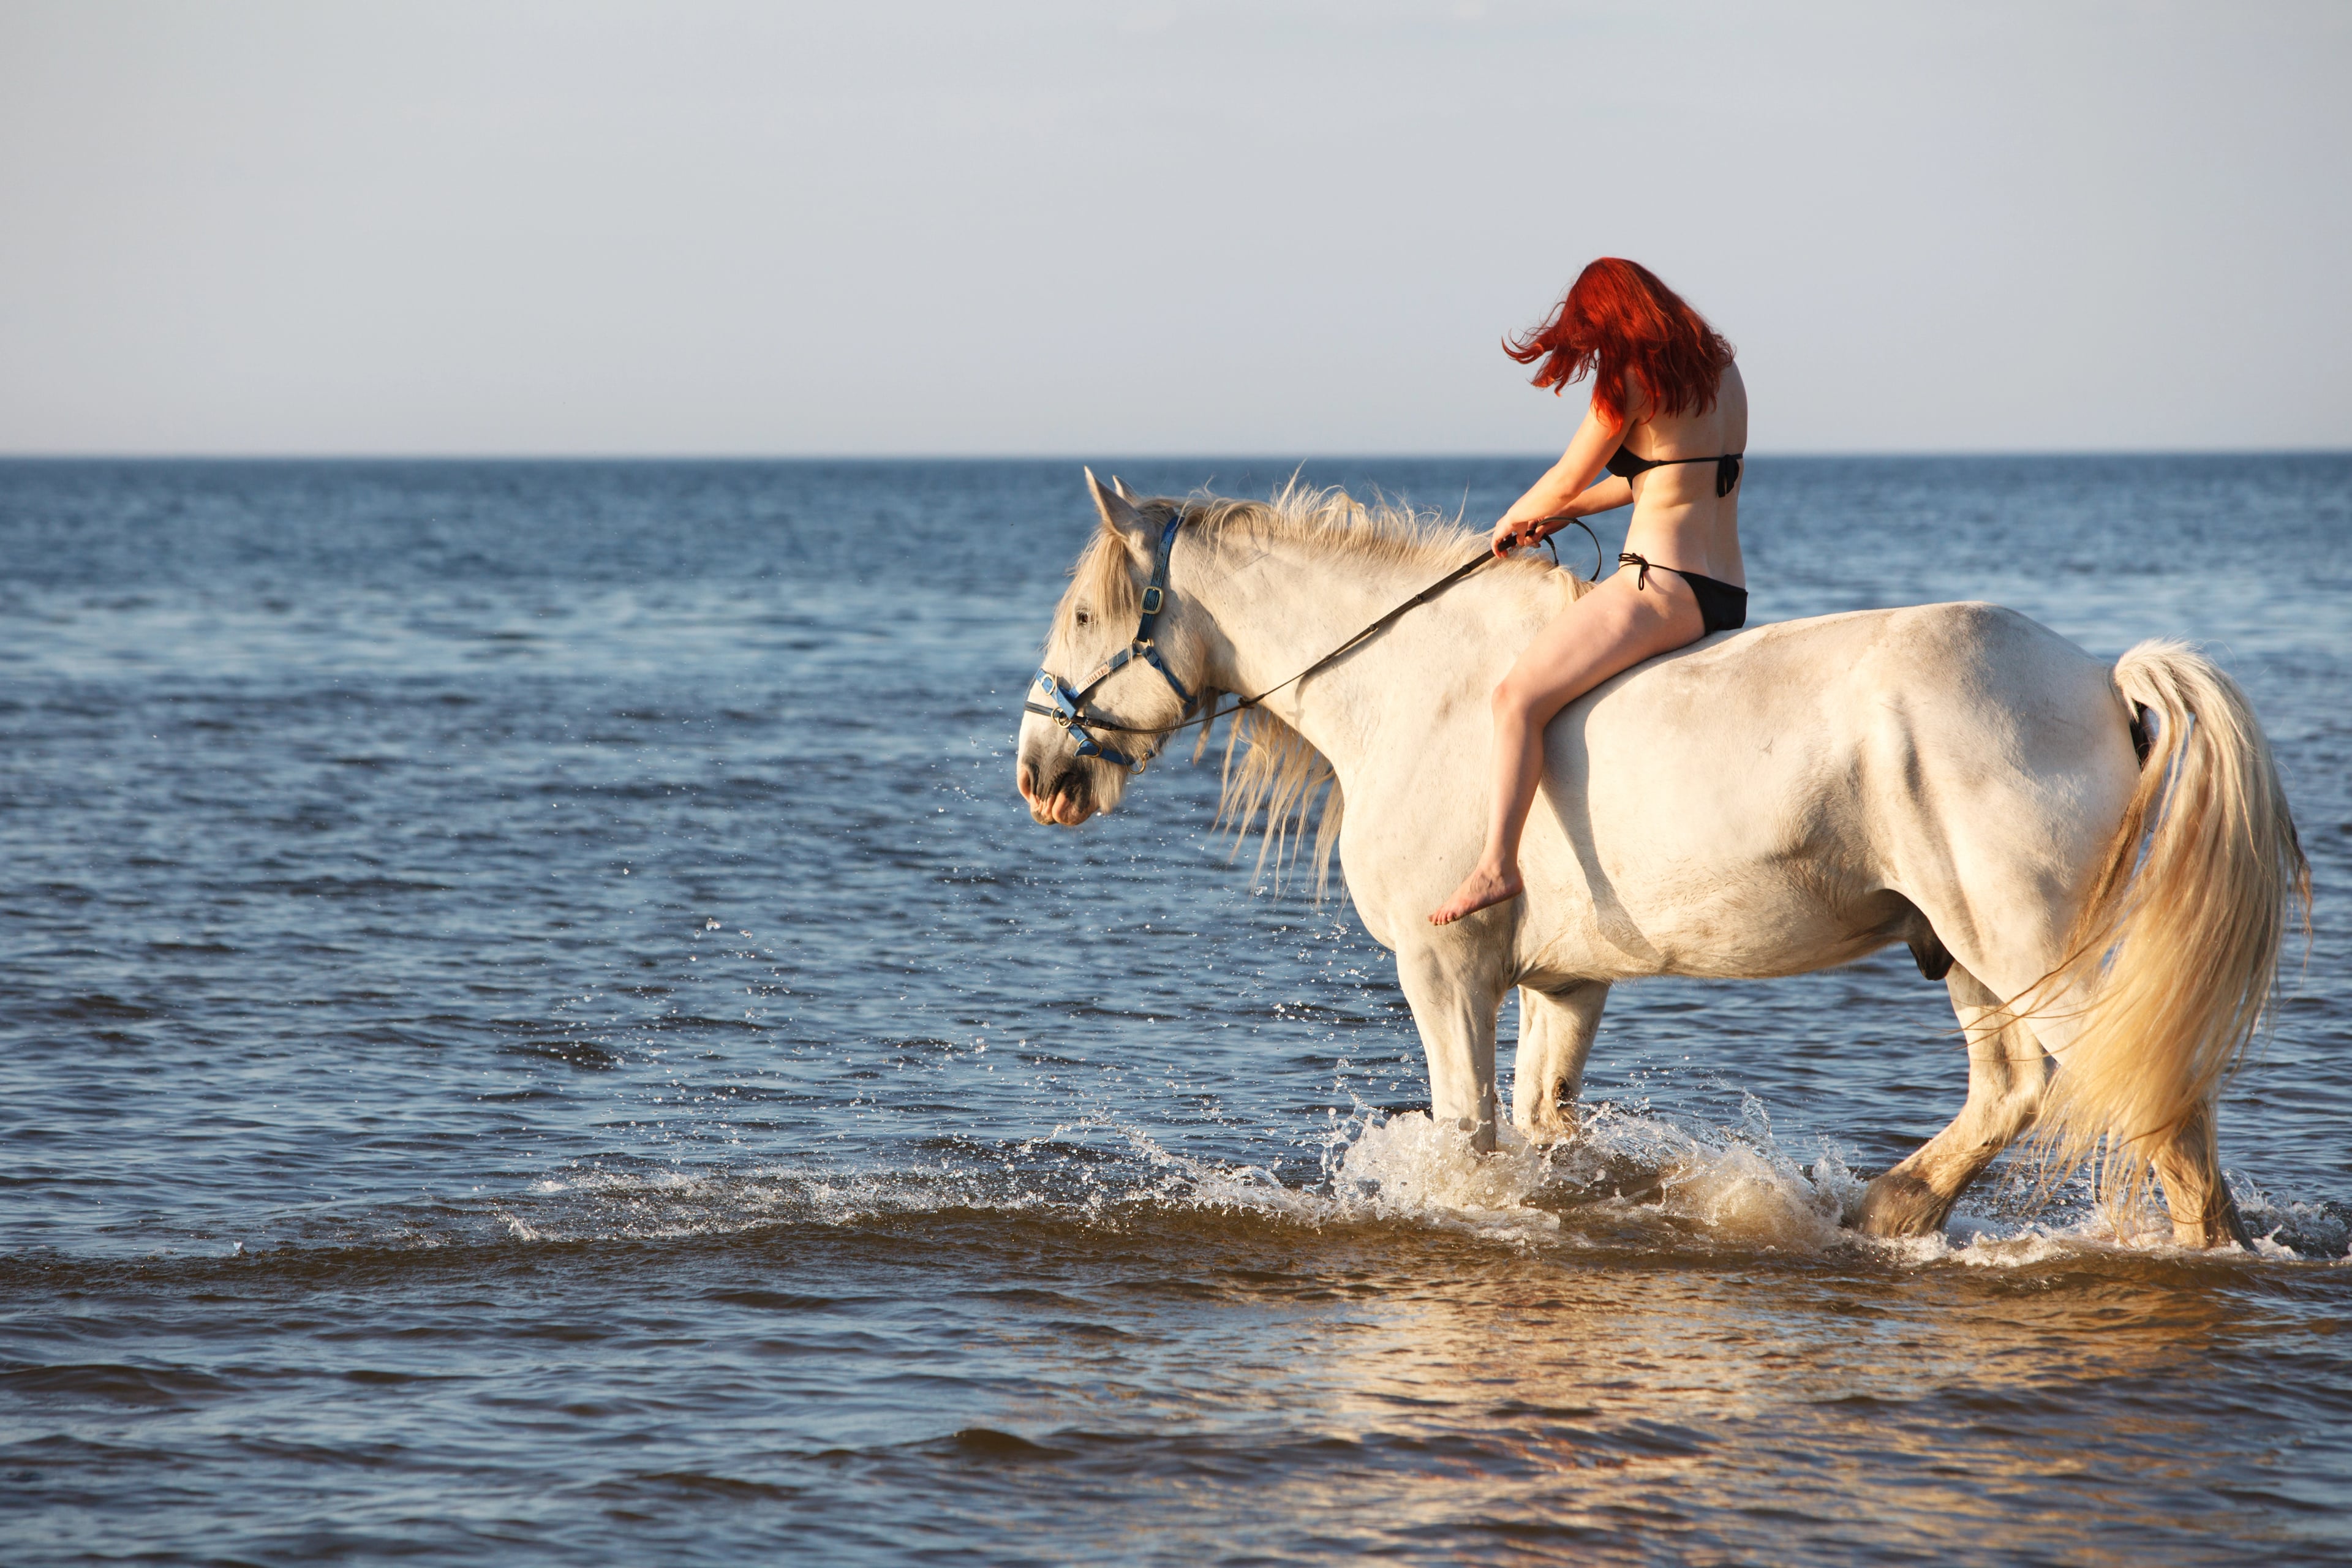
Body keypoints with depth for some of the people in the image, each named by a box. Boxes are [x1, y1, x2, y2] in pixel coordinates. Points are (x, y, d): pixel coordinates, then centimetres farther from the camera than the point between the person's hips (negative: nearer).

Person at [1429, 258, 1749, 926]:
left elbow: (1567, 480, -2)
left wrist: (1514, 518, 18)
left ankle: (1496, 865, -26)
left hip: (1661, 584, -9)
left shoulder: (1633, 381, -9)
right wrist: (1565, 513, 27)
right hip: (1729, 599, 9)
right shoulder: (1720, 371, 15)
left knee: (1519, 697, -14)